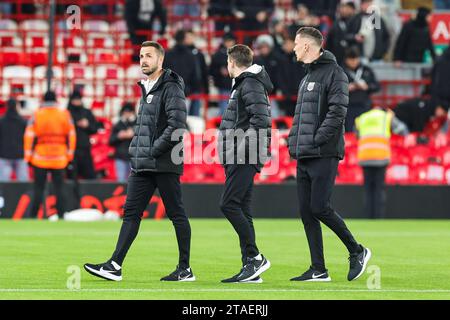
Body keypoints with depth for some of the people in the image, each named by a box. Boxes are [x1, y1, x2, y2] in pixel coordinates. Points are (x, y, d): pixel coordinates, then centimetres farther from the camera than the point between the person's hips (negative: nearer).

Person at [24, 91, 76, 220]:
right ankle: (61, 216, -1)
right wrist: (70, 155, 8)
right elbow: (71, 136, 2)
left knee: (38, 189, 4)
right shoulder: (65, 114, 1)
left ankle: (33, 216, 0)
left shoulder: (36, 115, -2)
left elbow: (29, 136, -4)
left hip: (40, 158, -1)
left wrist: (28, 156, 1)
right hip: (60, 159, 1)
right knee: (59, 189, 4)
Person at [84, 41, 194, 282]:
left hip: (165, 165, -9)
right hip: (142, 167, 9)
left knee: (176, 214, -1)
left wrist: (153, 151, -17)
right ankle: (115, 265, -2)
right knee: (131, 212, 2)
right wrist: (135, 159, 14)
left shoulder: (171, 88, -9)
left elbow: (177, 126, -19)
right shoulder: (146, 90, 19)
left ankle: (185, 269, 5)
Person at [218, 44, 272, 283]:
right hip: (239, 158, 10)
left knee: (229, 204, -16)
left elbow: (261, 119, -20)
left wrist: (242, 147, -21)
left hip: (245, 158, -10)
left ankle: (255, 257, -14)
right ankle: (250, 266, 7)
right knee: (241, 210, 7)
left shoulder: (251, 85, -9)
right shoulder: (242, 84, 22)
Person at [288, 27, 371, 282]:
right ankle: (318, 270, 7)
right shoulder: (307, 76, 20)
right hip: (304, 156, 9)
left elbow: (337, 113, -17)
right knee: (307, 212, 4)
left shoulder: (334, 73, -8)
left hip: (324, 155, -9)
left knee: (319, 208, -12)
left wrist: (316, 140, -20)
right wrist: (294, 142, 11)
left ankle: (357, 251, 6)